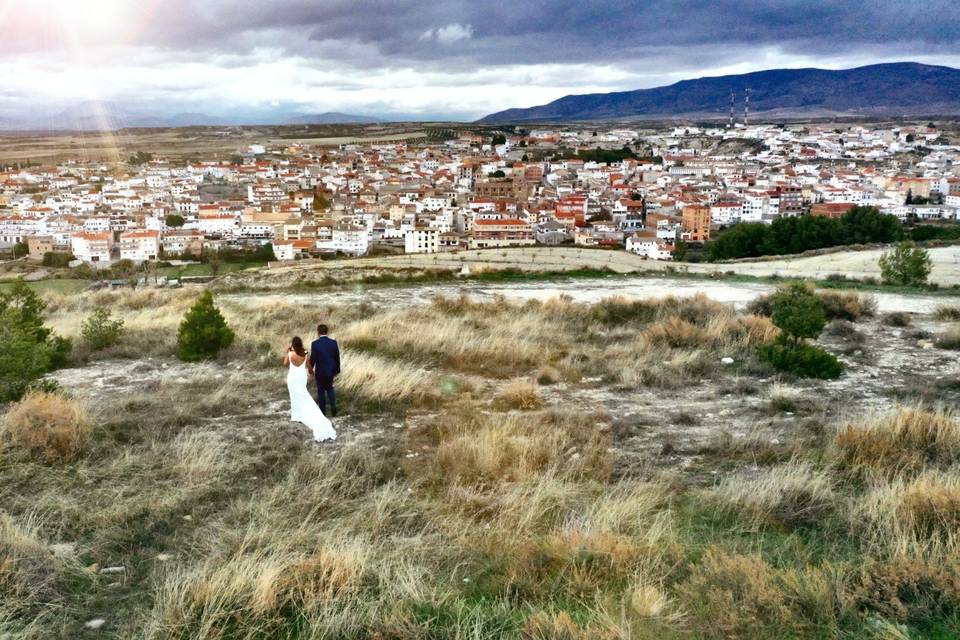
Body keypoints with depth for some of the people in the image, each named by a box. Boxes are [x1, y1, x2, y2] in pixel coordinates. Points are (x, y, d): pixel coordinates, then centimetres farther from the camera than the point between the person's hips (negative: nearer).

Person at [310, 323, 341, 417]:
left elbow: (313, 358, -12)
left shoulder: (315, 344, -16)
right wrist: (337, 370, 11)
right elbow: (337, 357, -1)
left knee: (321, 391, 12)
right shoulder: (333, 342, -7)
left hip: (320, 371, -3)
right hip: (331, 370, 3)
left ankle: (323, 412, 18)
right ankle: (333, 407, 8)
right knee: (330, 388, 22)